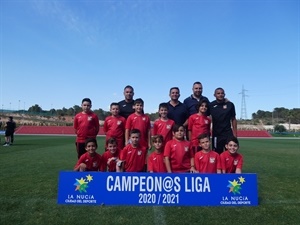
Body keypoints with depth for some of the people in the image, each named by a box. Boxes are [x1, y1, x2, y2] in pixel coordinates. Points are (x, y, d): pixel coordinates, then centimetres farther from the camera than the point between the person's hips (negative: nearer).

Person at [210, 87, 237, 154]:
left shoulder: (230, 105, 1)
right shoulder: (211, 105, -1)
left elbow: (233, 119, 8)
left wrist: (235, 133, 5)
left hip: (228, 134, 0)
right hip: (216, 134, 0)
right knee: (217, 153, 7)